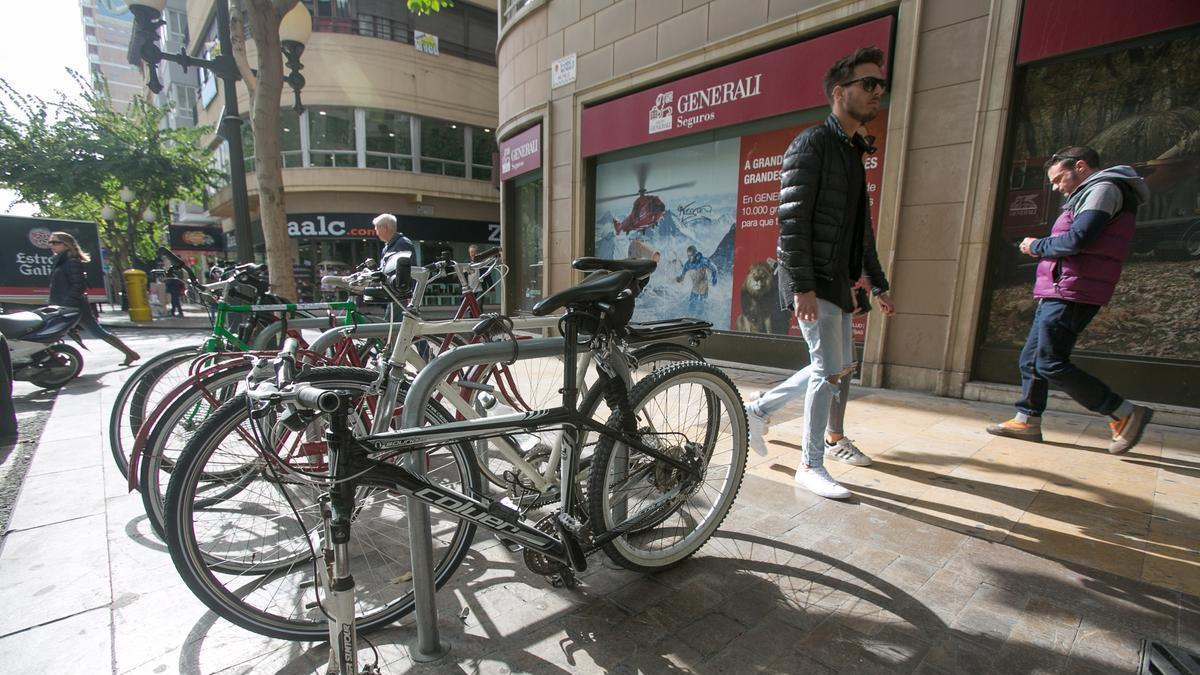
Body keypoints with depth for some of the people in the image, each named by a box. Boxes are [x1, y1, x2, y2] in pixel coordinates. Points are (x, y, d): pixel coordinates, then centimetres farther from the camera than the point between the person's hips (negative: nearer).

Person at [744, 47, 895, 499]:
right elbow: (791, 220, -18)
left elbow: (861, 228, 22)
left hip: (838, 281, 9)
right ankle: (811, 465, 7)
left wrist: (879, 285, 21)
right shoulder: (811, 144, -8)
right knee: (829, 369, -7)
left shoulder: (853, 152, 20)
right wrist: (803, 286, -25)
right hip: (812, 282, -9)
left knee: (839, 367, 14)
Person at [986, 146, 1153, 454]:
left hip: (1070, 296, -11)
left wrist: (1037, 246, -4)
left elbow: (1078, 239, -19)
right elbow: (1080, 244, 20)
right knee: (1031, 360, 11)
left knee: (1051, 365, -11)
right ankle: (1027, 420, 16)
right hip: (1057, 294, 11)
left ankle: (1127, 414, 0)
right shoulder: (1089, 194, 26)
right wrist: (1041, 249, 4)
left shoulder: (1104, 188, -6)